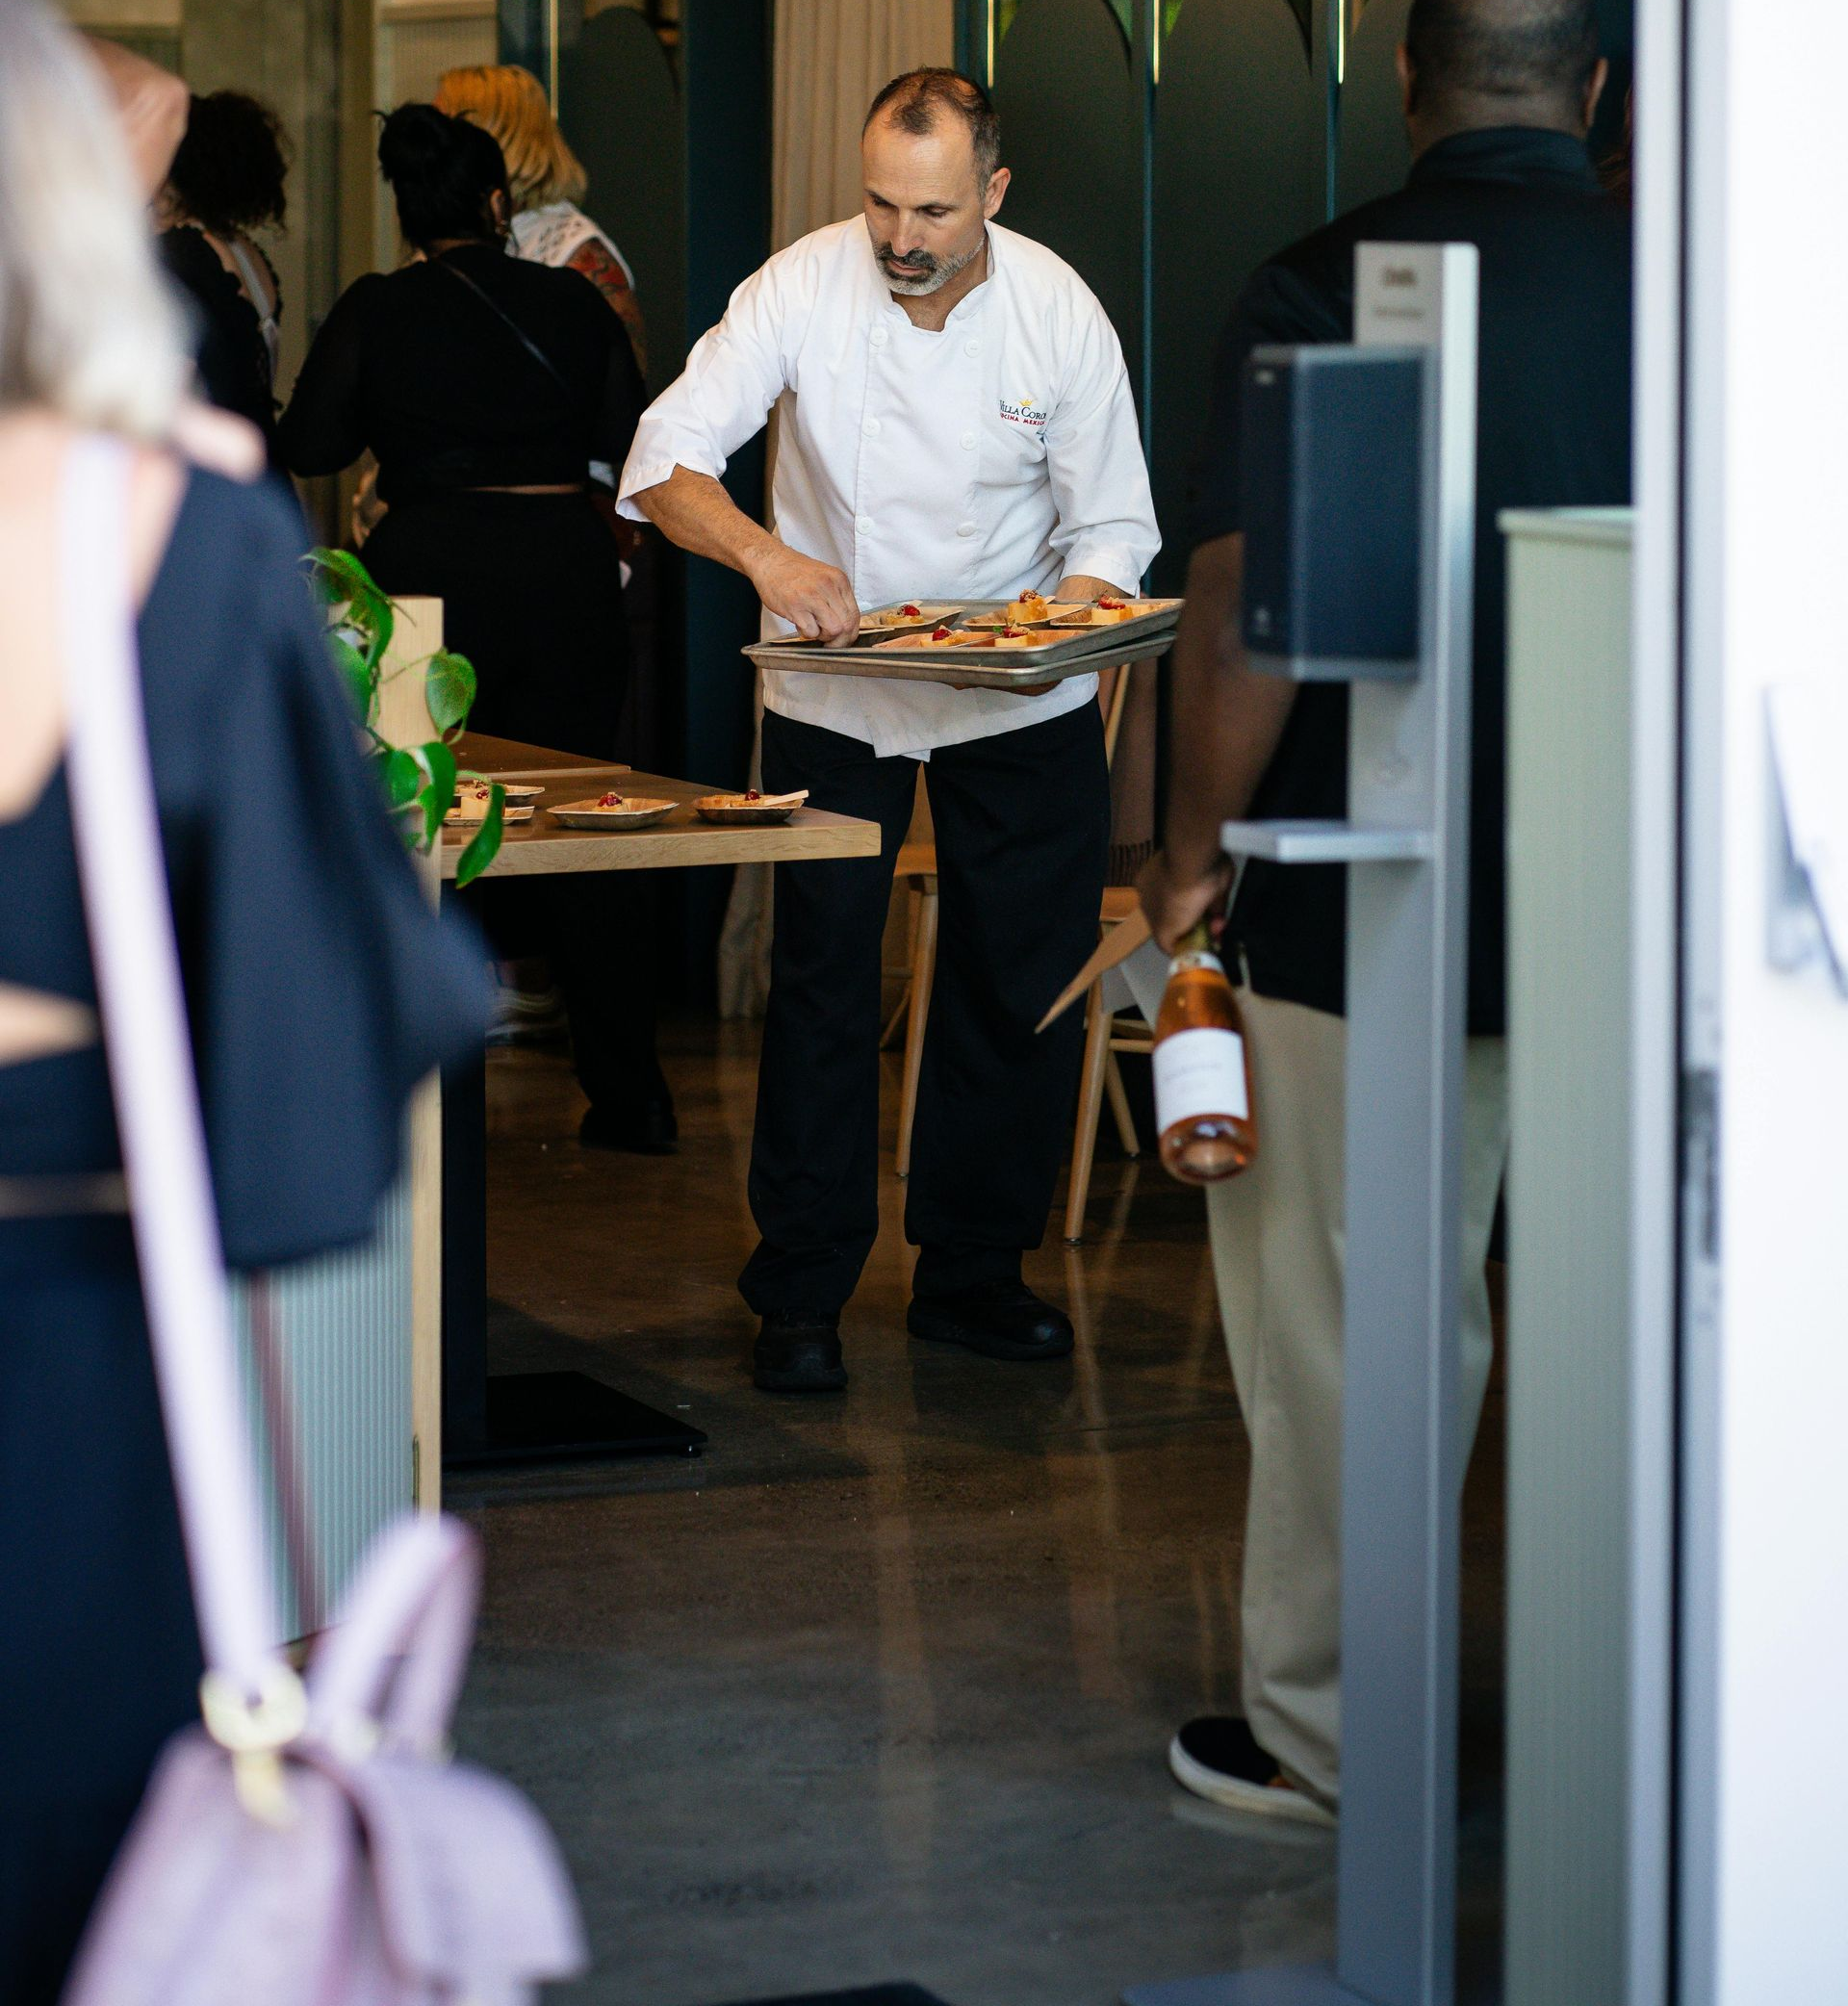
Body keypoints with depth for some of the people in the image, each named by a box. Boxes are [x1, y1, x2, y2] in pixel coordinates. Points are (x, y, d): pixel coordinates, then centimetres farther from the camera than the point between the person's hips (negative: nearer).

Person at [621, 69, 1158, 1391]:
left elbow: (1113, 524, -7)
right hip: (835, 690, -1)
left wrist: (1075, 614, -28)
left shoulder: (1060, 315, -14)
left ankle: (972, 1273, 21)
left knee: (1022, 984, 5)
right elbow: (665, 461, -20)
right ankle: (801, 1295, 7)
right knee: (822, 983, -3)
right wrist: (765, 553, -38)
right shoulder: (805, 289, -17)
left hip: (1021, 699, 1)